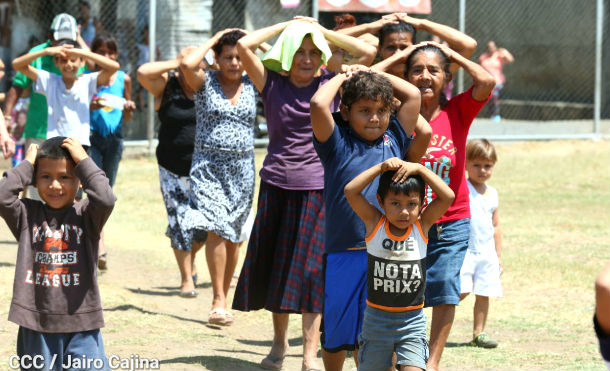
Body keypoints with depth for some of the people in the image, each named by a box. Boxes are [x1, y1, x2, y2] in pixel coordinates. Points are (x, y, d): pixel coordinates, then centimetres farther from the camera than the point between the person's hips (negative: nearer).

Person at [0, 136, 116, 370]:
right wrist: (26, 164, -5)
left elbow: (105, 200, -21)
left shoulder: (86, 215, -1)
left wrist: (84, 161, -12)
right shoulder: (27, 214, 3)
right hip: (37, 324, 2)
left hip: (81, 324, -2)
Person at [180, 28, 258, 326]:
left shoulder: (253, 85, 8)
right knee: (216, 229, -17)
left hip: (242, 169, 3)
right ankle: (218, 301, -17)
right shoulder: (206, 83, -1)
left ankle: (223, 298, 18)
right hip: (208, 166, -3)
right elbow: (187, 64, -20)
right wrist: (214, 40, -7)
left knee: (233, 236, 7)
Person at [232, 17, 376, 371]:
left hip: (317, 189, -1)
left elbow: (368, 52, -8)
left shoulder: (330, 82, 1)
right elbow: (244, 45, -11)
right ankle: (280, 341, 29)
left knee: (311, 271, -3)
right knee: (275, 266, 10)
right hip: (277, 186, 1)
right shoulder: (272, 84, 1)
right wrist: (286, 25, -3)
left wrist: (322, 30, -4)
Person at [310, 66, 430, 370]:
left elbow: (413, 95, 12)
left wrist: (373, 73, 14)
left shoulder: (394, 139, 11)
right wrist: (342, 78, 1)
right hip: (343, 252, -3)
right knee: (335, 333, 8)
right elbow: (318, 104, -16)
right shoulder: (337, 143, -1)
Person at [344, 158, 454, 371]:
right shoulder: (374, 223, -6)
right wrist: (382, 167, -16)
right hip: (376, 319, 1)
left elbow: (448, 196, -16)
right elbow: (350, 191, -17)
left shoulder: (422, 225, -4)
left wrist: (419, 169, -16)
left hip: (412, 322, -1)